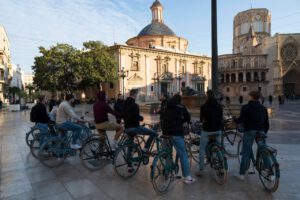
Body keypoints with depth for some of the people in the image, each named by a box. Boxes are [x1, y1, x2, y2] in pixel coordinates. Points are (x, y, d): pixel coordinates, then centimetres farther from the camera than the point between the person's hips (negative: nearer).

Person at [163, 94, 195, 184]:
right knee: (183, 154, -1)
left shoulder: (167, 107, 15)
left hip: (166, 131, 5)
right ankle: (187, 177, 0)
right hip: (176, 132, -5)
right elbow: (188, 118, 11)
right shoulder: (181, 107, 4)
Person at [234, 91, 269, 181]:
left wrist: (234, 119, 9)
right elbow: (266, 123, 13)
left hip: (249, 131, -4)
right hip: (261, 132, 4)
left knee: (246, 152, -1)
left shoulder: (246, 107, -4)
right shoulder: (263, 108, 11)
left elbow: (241, 120, -11)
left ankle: (241, 174, 2)